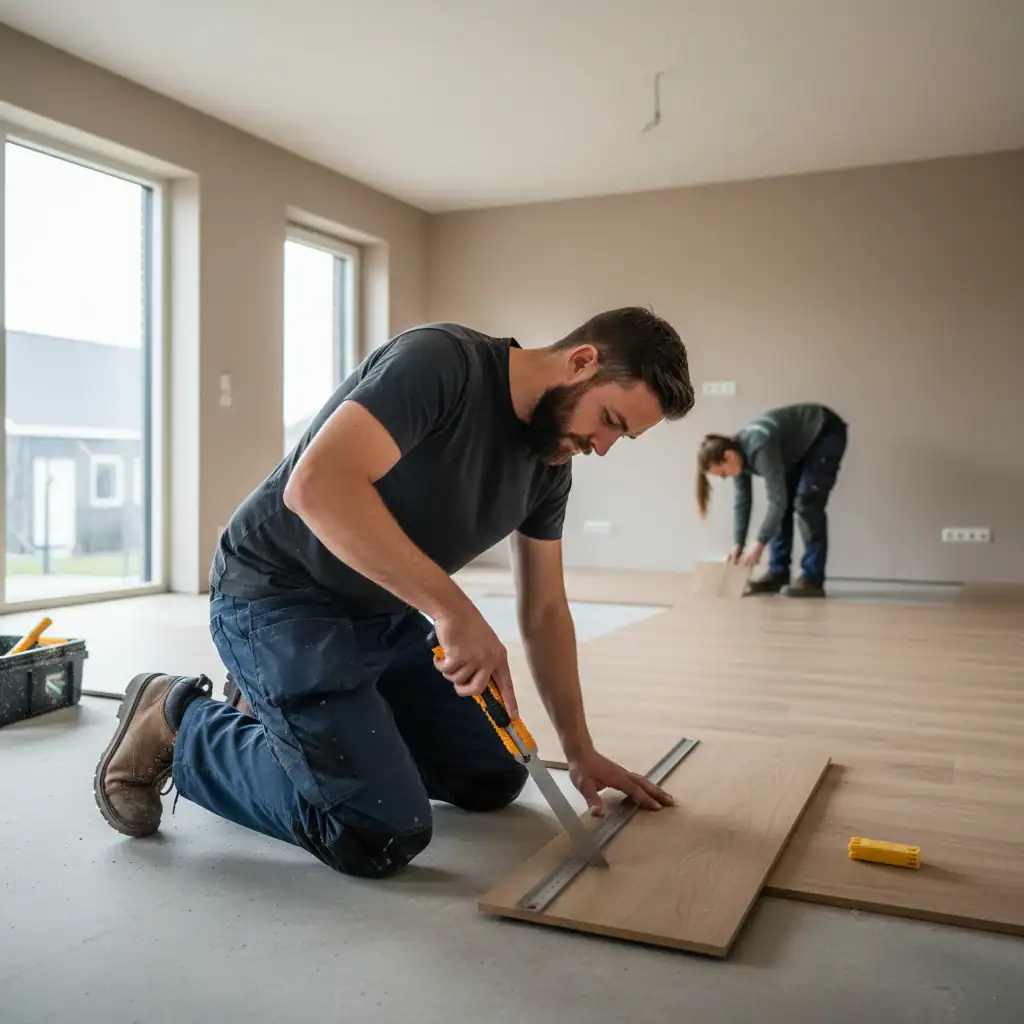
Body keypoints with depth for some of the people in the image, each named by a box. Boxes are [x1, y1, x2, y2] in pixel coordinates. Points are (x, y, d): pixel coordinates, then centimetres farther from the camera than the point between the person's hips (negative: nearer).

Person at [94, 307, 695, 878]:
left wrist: (579, 750, 6)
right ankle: (179, 724, 2)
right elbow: (318, 484, -36)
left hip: (385, 615, 9)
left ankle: (288, 713, 20)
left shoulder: (550, 462, 3)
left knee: (495, 780, 10)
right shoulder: (443, 360, -23)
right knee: (384, 837, -17)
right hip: (278, 598, -9)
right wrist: (453, 608, -38)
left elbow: (545, 609, 9)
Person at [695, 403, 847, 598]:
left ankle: (812, 580, -16)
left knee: (805, 503, -17)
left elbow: (777, 499, -34)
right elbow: (742, 501, -2)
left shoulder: (759, 448, -36)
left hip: (825, 435, -9)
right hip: (800, 446, 9)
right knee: (784, 504, 2)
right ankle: (778, 574, 7)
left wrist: (759, 543, -29)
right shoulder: (738, 452, -9)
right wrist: (738, 544, -7)